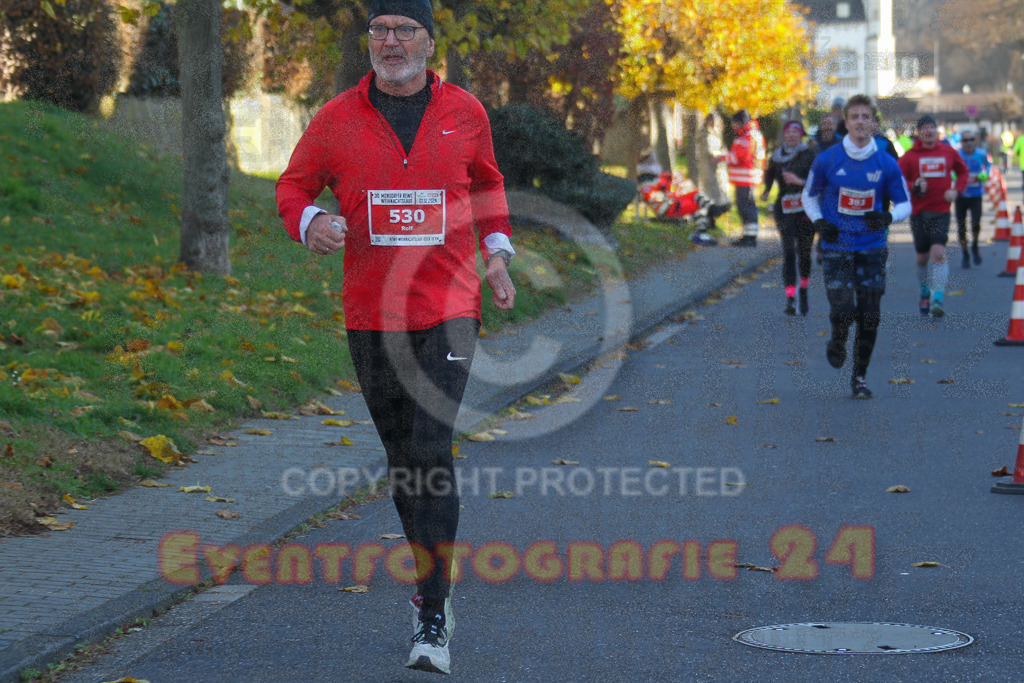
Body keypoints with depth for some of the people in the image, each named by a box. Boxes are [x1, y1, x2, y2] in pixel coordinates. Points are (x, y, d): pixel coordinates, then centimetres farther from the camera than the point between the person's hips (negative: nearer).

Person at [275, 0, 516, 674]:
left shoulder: (465, 112, 3)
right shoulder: (338, 119, 1)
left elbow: (488, 184, 20)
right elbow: (294, 185, 11)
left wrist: (497, 255, 10)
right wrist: (311, 222, -10)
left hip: (450, 310, -2)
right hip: (371, 314, 2)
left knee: (432, 453, -13)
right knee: (403, 458, 12)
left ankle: (433, 623, -13)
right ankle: (434, 579, 33)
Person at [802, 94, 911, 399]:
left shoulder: (887, 164, -2)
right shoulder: (826, 160, -3)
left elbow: (904, 203, 7)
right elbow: (809, 195, 11)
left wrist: (887, 217, -15)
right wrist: (819, 222, -8)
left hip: (872, 249, 1)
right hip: (837, 248, -1)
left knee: (870, 318, 1)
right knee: (843, 311, -15)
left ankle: (860, 376, 19)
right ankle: (838, 342, 22)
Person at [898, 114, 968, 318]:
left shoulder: (949, 153, 5)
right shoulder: (910, 156, 0)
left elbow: (963, 172, 20)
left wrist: (956, 190, 3)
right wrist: (913, 187, -18)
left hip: (941, 211, 0)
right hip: (919, 211, 1)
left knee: (938, 252, -17)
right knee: (923, 257, 9)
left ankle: (938, 299, -19)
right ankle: (925, 294, 32)